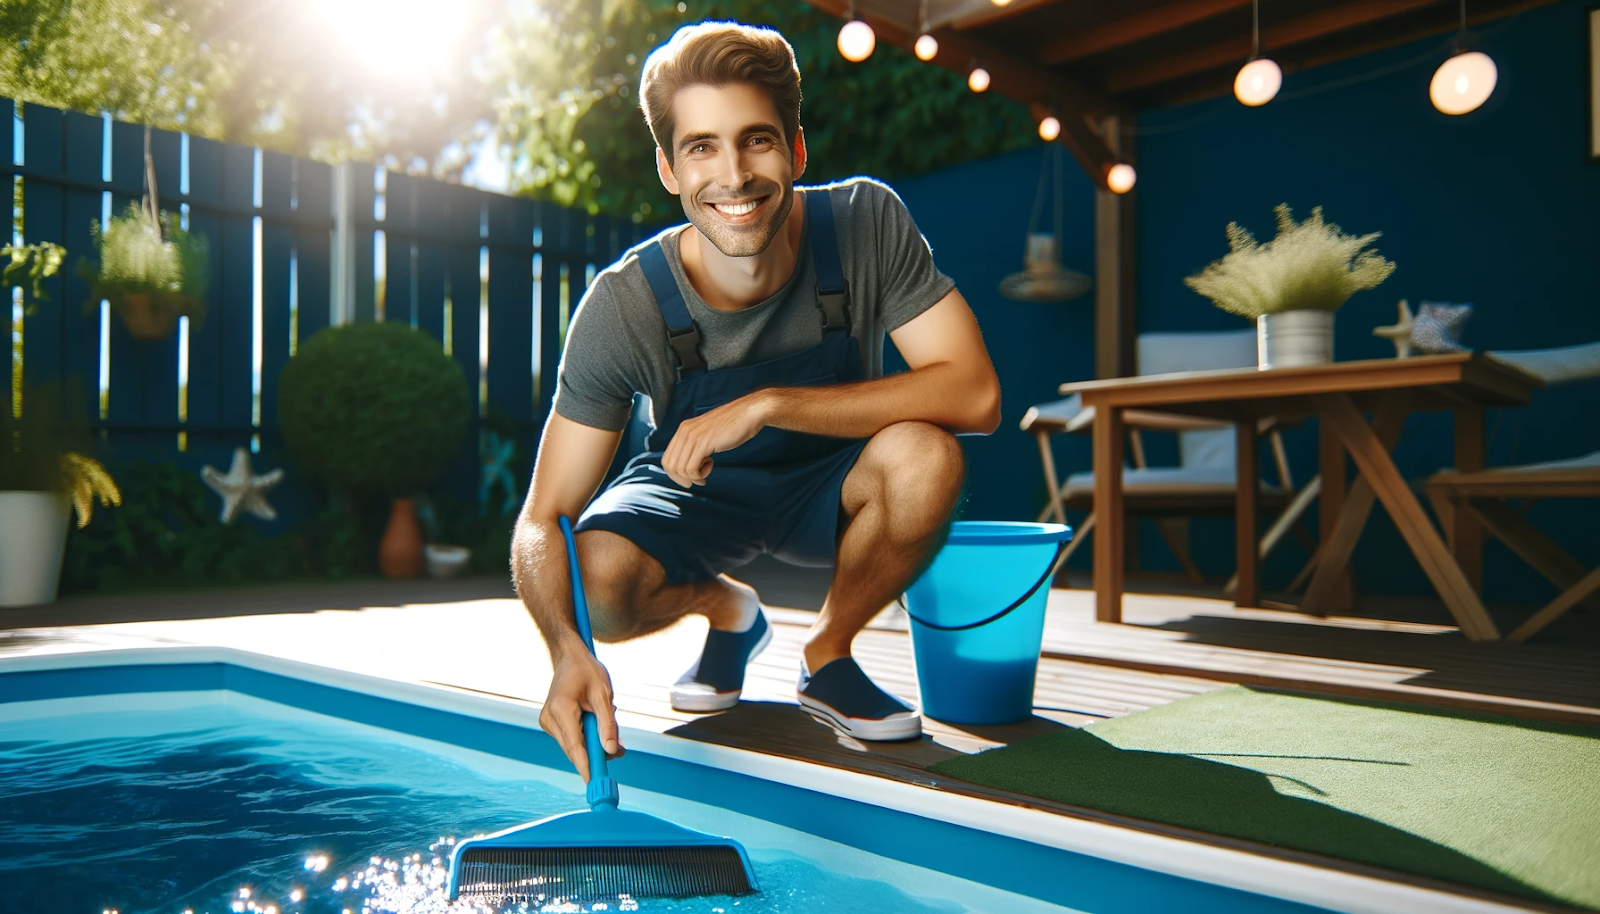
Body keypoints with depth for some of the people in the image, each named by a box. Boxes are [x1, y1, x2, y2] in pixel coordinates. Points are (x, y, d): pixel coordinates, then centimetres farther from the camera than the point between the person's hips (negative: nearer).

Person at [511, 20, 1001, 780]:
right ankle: (728, 611, 7)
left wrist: (769, 404, -36)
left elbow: (974, 394, -30)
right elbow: (544, 518, -24)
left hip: (827, 487, 0)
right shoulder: (624, 306, -25)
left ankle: (827, 655, -4)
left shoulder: (866, 223, -23)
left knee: (923, 455, -33)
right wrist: (567, 650, -45)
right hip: (693, 491, 0)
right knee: (597, 581, -31)